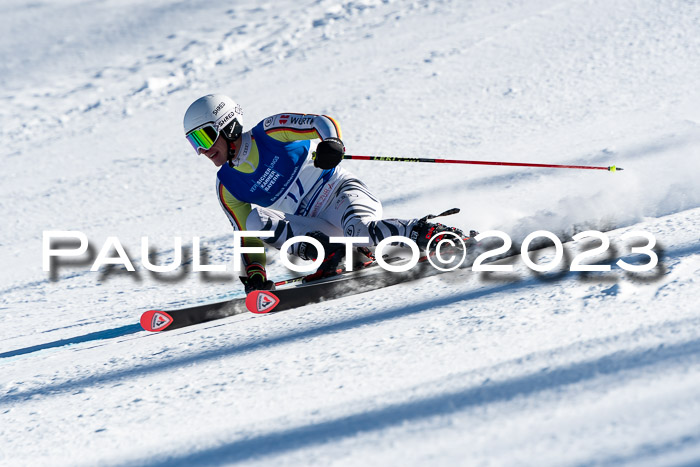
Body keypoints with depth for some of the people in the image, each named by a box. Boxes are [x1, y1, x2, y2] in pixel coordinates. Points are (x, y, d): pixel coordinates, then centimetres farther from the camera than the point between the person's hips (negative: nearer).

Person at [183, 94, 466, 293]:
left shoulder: (270, 132, -6)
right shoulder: (227, 188, 6)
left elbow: (324, 124, -14)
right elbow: (248, 236, 6)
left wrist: (331, 143, -36)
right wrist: (254, 271, -11)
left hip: (342, 193, -4)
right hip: (316, 228, 4)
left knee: (358, 229, -37)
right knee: (255, 219, -20)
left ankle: (437, 234, -26)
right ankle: (327, 254, -30)